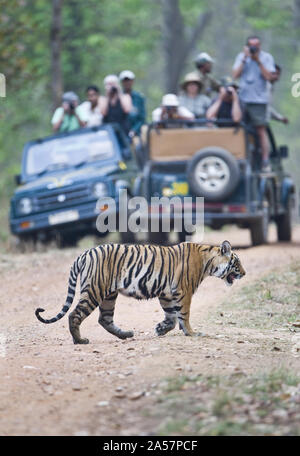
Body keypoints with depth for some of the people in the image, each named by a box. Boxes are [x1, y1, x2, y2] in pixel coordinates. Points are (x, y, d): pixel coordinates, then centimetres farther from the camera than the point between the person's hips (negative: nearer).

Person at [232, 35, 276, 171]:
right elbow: (235, 75, 1)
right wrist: (244, 59, -6)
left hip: (259, 99, -3)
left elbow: (268, 76, -8)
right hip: (243, 98, 3)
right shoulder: (241, 56, 10)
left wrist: (258, 61, -12)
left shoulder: (267, 57, 2)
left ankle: (265, 162, -6)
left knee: (261, 130, -6)